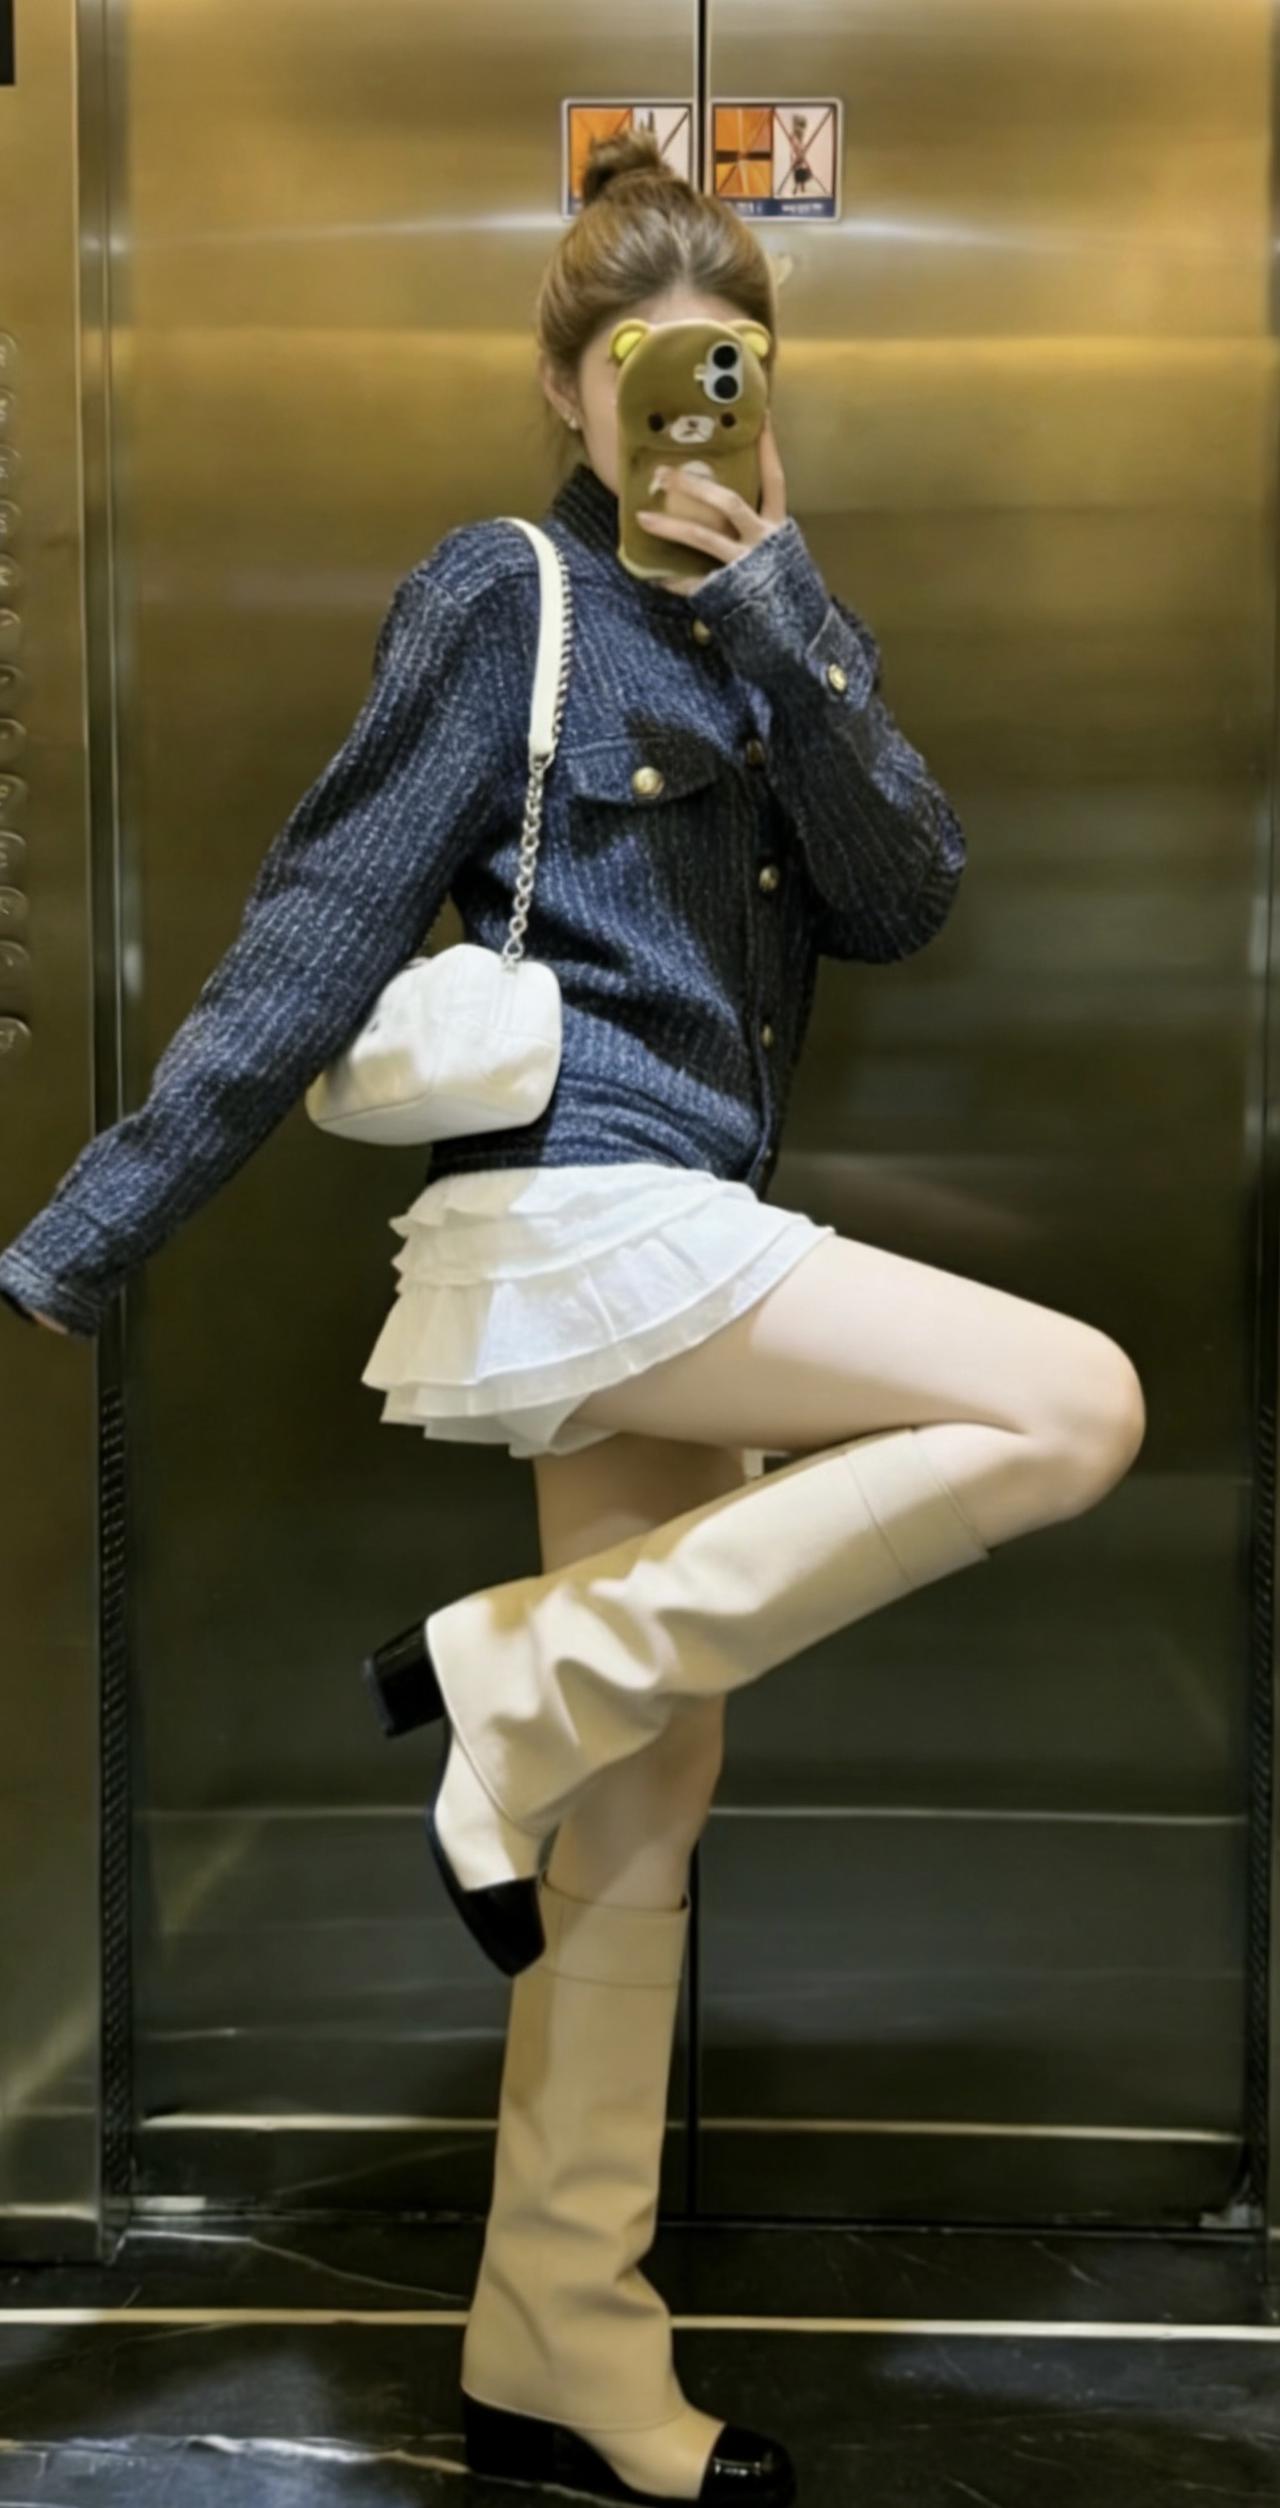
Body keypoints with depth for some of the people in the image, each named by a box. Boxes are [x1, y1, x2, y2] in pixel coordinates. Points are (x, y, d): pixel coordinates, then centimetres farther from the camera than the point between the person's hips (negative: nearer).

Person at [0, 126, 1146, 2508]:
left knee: (644, 1820, 8)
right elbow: (317, 929, -8)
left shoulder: (773, 623, 17)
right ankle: (516, 1682, -9)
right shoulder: (506, 595, -2)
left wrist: (774, 593, -8)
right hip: (568, 1212, -7)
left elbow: (902, 896, 2)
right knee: (1076, 1406, -16)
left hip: (670, 1240, 7)